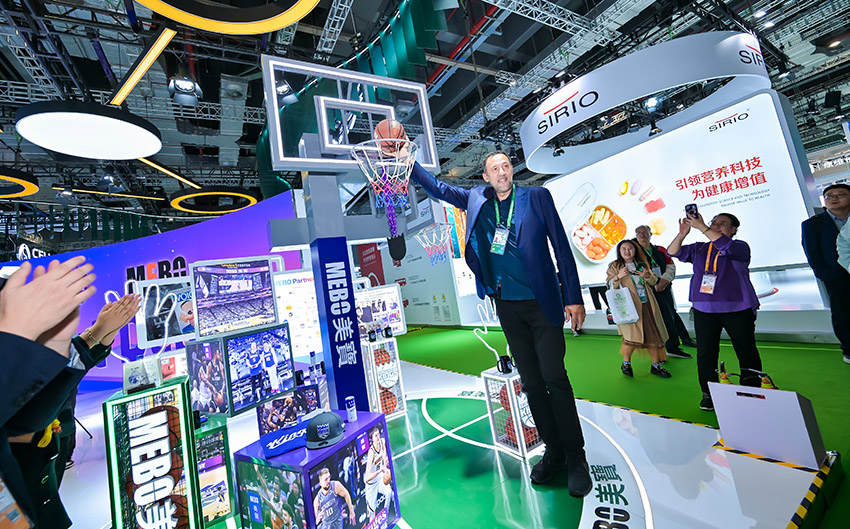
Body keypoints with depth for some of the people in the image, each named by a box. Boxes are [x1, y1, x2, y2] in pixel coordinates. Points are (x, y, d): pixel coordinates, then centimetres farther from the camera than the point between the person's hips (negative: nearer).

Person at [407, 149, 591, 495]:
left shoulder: (537, 197, 0)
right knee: (531, 382, 11)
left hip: (543, 302, -3)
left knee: (554, 378, -3)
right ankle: (553, 451, 28)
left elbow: (561, 246, -2)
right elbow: (438, 188, 19)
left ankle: (576, 458, 17)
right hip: (507, 306, 3)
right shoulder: (477, 200, 8)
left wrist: (573, 297, -5)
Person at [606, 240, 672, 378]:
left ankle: (656, 365, 20)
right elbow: (610, 285, -3)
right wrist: (618, 276, -23)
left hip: (646, 304, 5)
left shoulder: (642, 264, 16)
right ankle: (626, 363, 9)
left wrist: (647, 276, -8)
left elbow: (654, 281, 14)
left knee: (653, 334, 6)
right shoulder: (614, 266, 3)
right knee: (633, 334, -12)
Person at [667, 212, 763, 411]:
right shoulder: (699, 249, 13)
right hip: (704, 310, 3)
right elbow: (673, 252, 3)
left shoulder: (740, 247, 1)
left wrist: (702, 228, -23)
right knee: (705, 352, 2)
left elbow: (726, 246, -21)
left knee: (747, 352, 6)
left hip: (737, 309, -2)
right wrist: (682, 234, -14)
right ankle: (708, 394, 12)